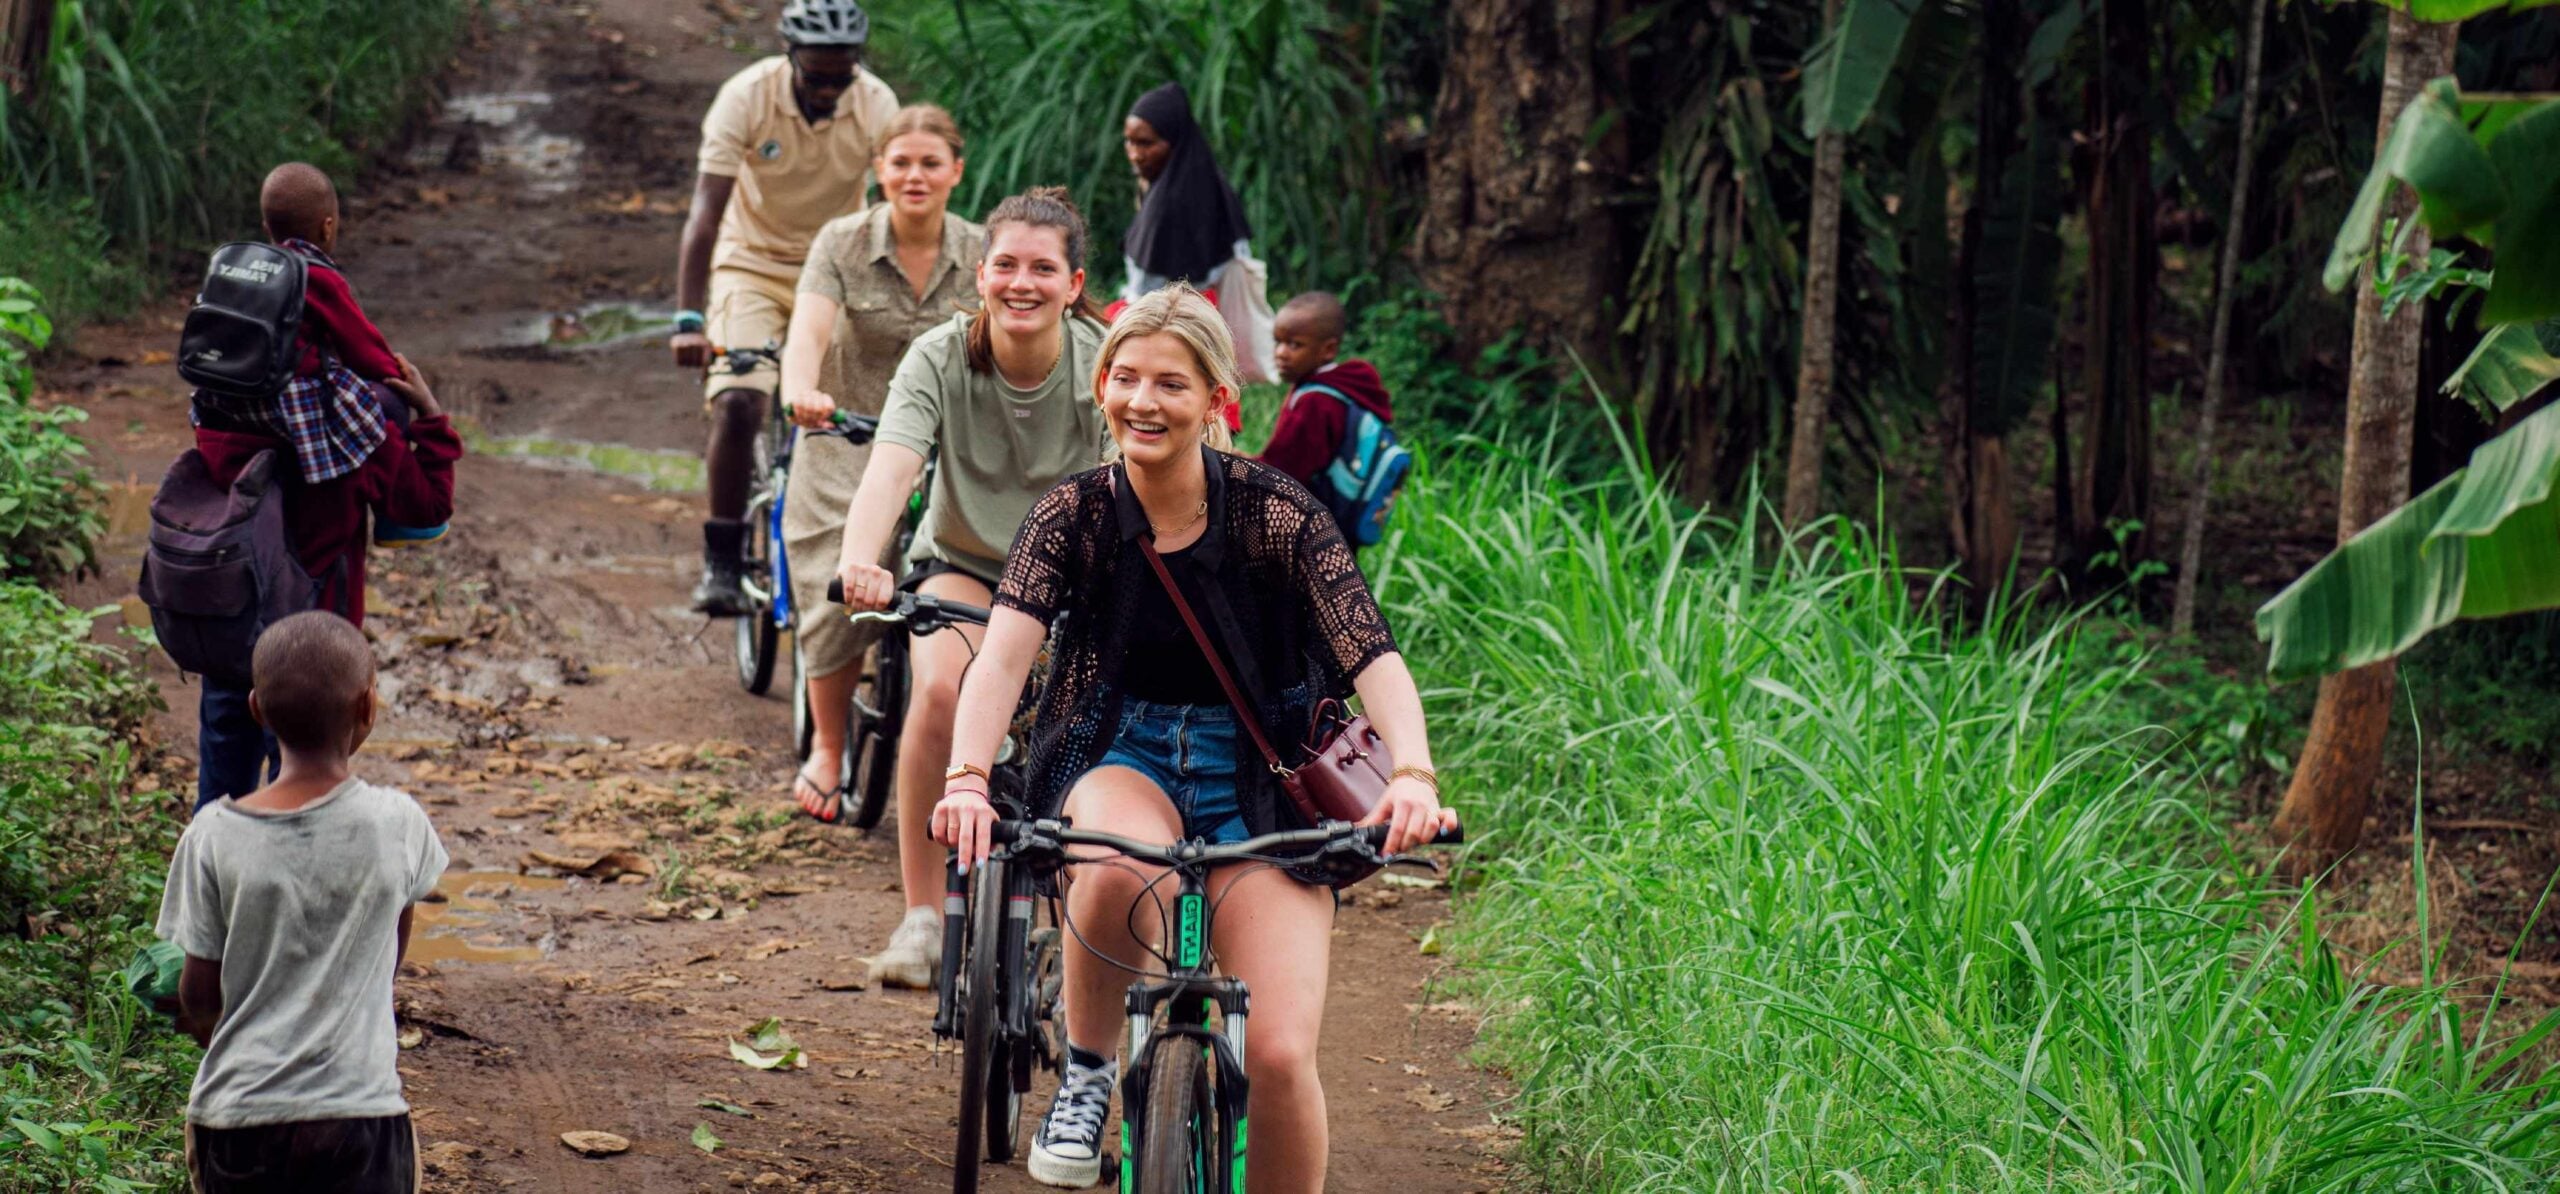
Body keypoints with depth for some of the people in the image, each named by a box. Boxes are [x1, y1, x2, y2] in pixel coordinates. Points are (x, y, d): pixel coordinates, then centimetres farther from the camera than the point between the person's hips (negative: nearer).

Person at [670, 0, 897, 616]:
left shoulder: (876, 105, -18)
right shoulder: (746, 97, -22)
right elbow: (705, 215, -26)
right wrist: (689, 320, -35)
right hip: (754, 264, -2)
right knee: (737, 404, -22)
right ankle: (722, 561, -12)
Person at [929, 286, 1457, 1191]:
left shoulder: (1275, 514, -11)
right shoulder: (1073, 515, -6)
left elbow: (1373, 655, -20)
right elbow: (1005, 652, -20)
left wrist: (1413, 775, -40)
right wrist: (967, 777, -40)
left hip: (1257, 785, -1)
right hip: (1120, 758, 1)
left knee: (1279, 1056, -18)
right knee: (1116, 871, -38)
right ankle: (1086, 1077, -11)